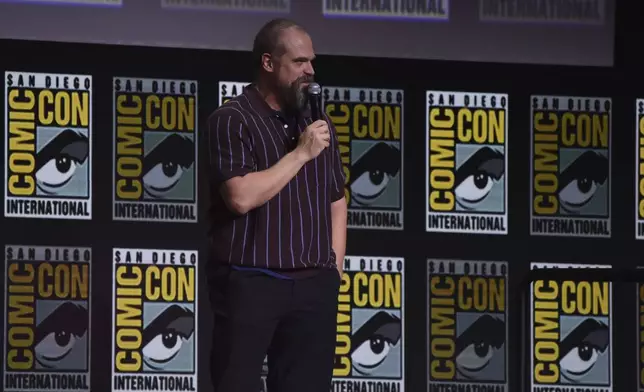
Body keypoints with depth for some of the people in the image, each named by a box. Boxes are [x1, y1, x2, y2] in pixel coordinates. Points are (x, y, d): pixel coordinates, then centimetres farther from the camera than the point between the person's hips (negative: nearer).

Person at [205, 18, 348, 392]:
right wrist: (301, 153, -14)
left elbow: (336, 203, 18)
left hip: (313, 286, 5)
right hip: (249, 283, -5)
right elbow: (241, 197, -19)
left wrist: (334, 273, 9)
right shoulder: (231, 121, -5)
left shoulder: (318, 123, 13)